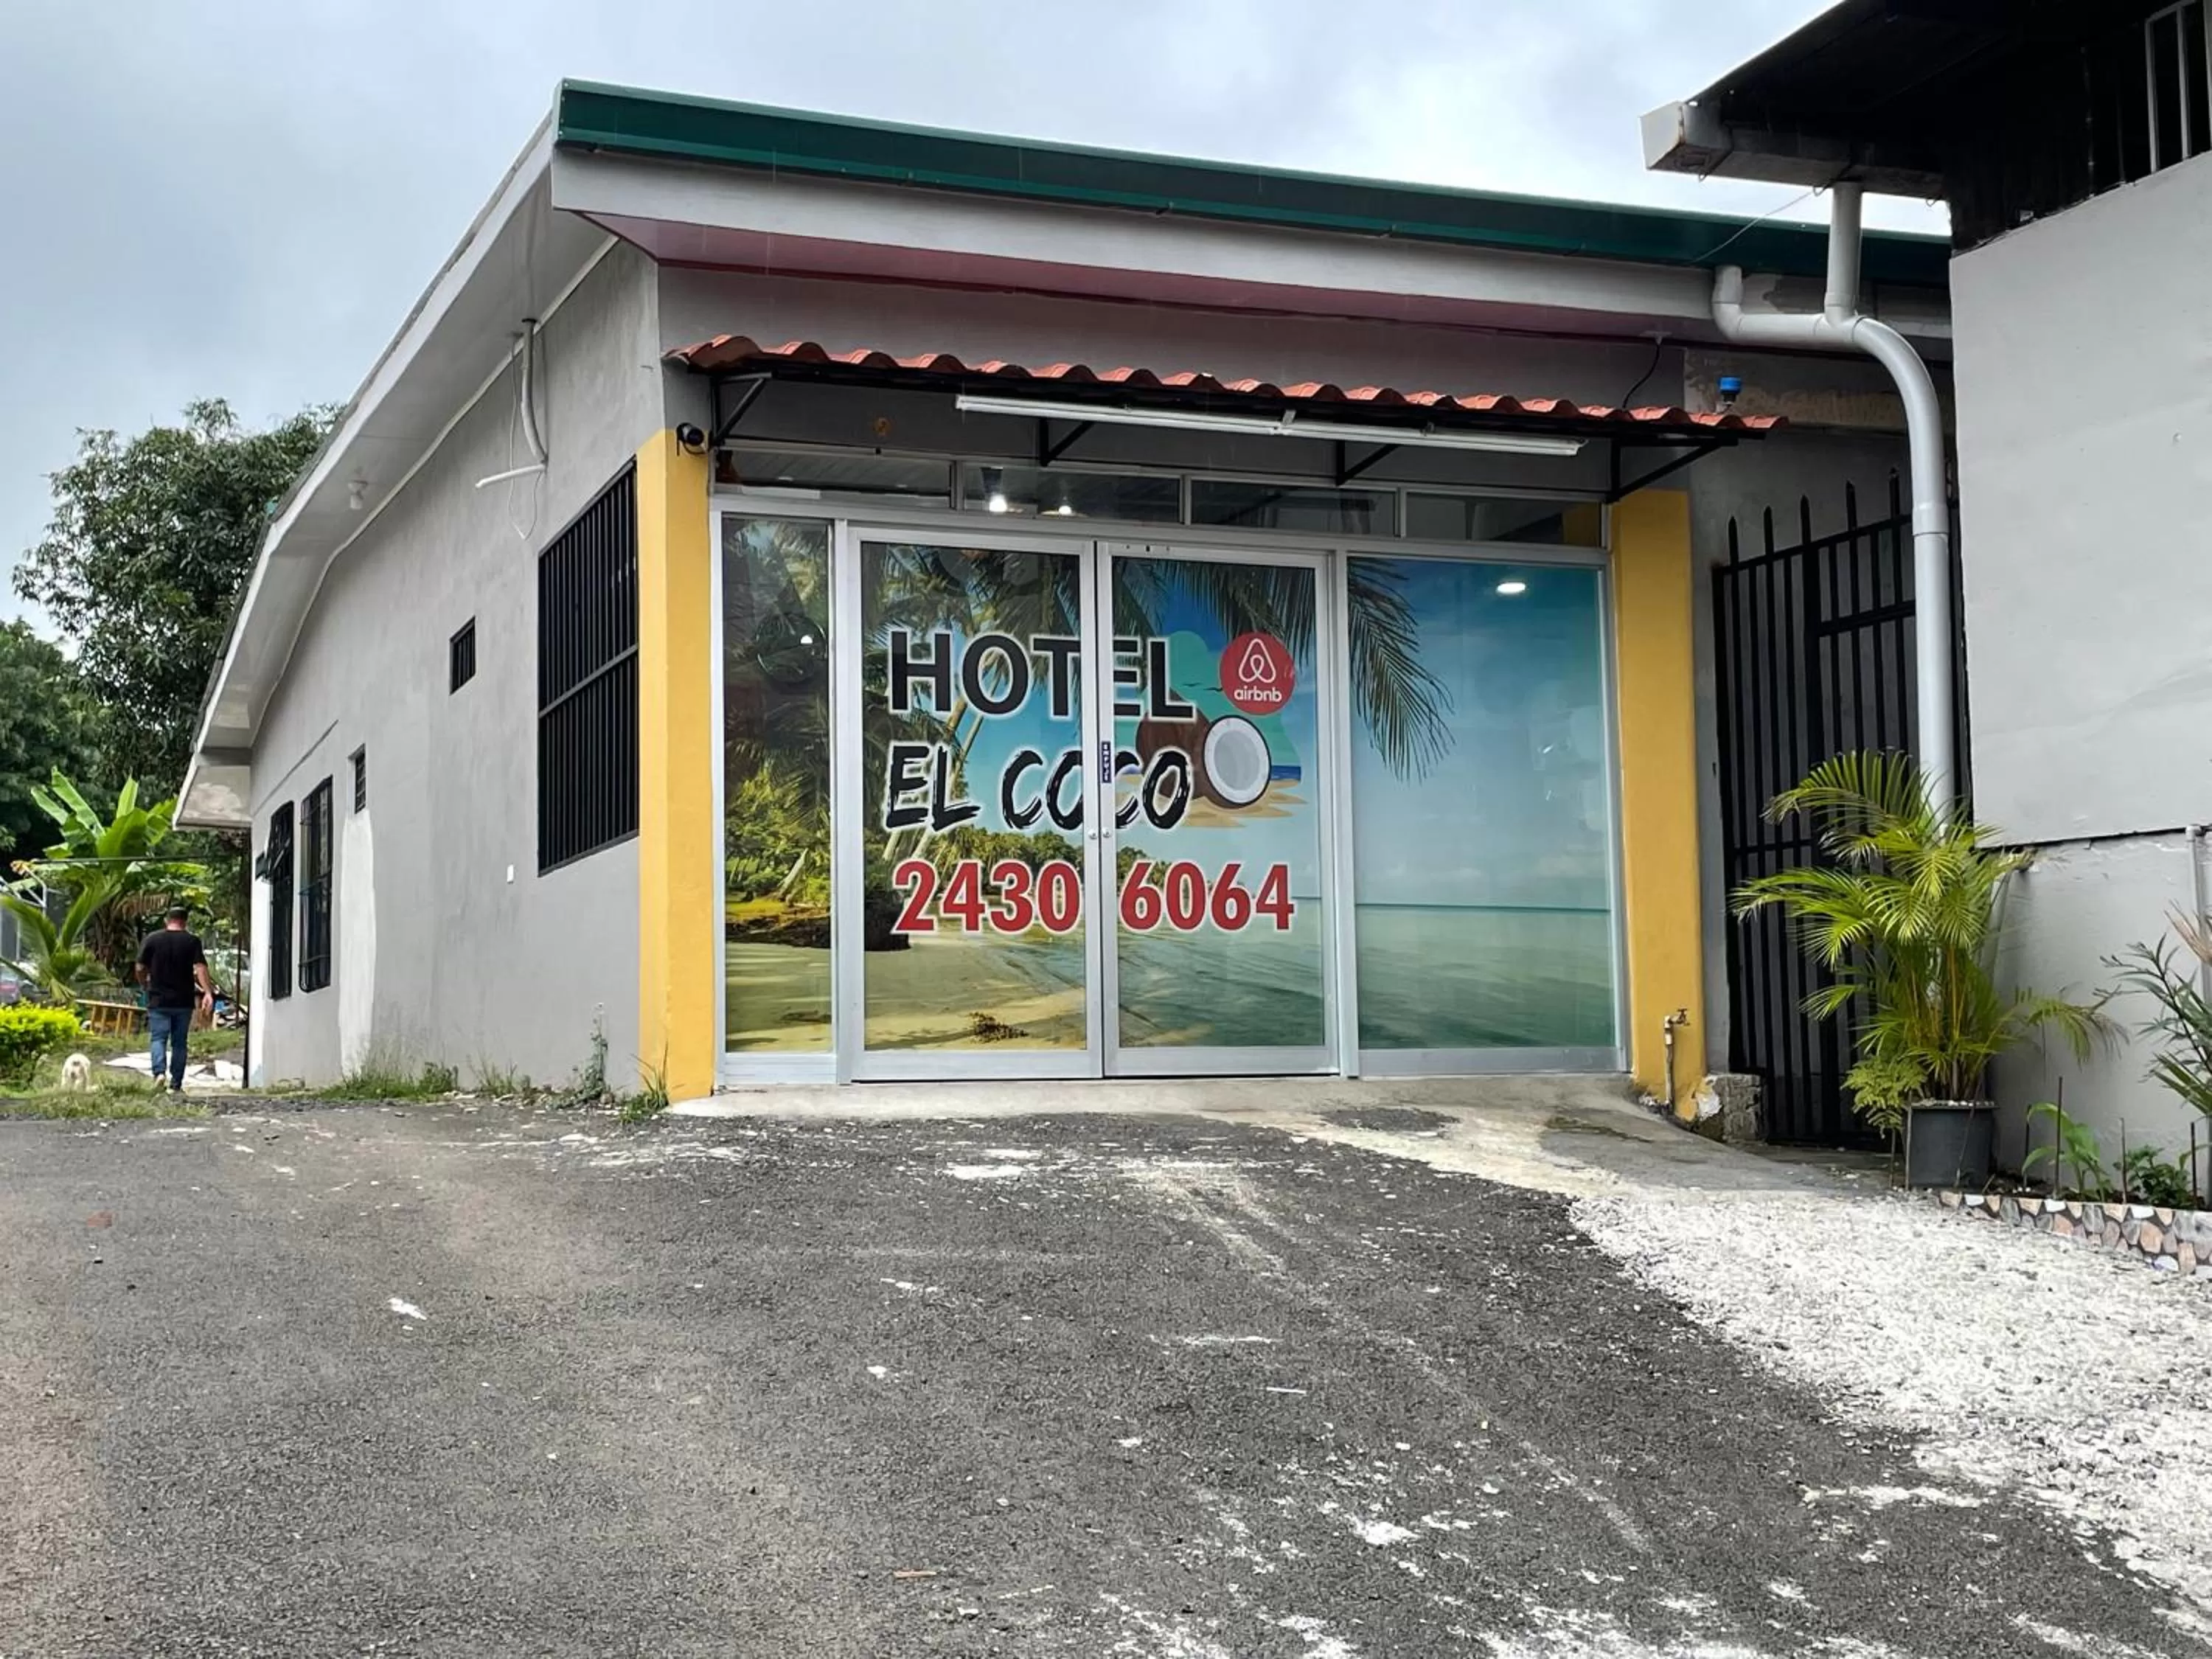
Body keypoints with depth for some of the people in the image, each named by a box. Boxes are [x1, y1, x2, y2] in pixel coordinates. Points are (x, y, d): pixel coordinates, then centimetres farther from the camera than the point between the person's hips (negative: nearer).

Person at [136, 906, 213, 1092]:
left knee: (159, 1038, 2)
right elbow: (200, 968, -12)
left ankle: (159, 1071, -23)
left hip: (158, 1000, 0)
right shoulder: (193, 941, -2)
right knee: (179, 1042, 9)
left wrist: (146, 986, 21)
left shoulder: (152, 939, 0)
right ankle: (176, 1083, 10)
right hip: (184, 1000, 1)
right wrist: (208, 993, -17)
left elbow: (140, 969, 3)